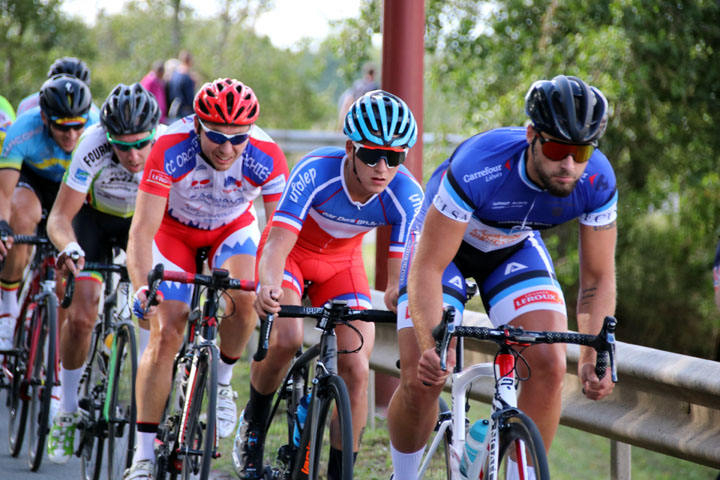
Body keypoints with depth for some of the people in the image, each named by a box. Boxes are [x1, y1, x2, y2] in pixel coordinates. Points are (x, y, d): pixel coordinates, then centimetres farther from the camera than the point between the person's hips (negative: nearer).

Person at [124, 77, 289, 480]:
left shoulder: (266, 157, -32)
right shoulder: (171, 150, -37)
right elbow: (142, 231, -38)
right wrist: (143, 288, -53)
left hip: (234, 228, 1)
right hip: (176, 229, -1)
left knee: (244, 298, -30)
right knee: (165, 334, -12)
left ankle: (222, 383, -1)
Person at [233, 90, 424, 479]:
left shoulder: (407, 195, -28)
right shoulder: (316, 171, -35)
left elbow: (401, 275, -29)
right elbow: (278, 242, -42)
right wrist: (268, 287, -63)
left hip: (342, 262, 3)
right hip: (293, 251, -2)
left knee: (356, 368, -13)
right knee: (286, 339, -28)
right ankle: (253, 423, 1)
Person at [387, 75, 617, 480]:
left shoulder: (598, 181, -28)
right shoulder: (478, 167, -41)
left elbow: (598, 278, -16)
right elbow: (427, 269, -37)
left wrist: (594, 356, -31)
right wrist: (431, 345, -52)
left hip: (516, 247, 3)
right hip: (445, 239, -3)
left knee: (550, 366, -18)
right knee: (422, 380, -14)